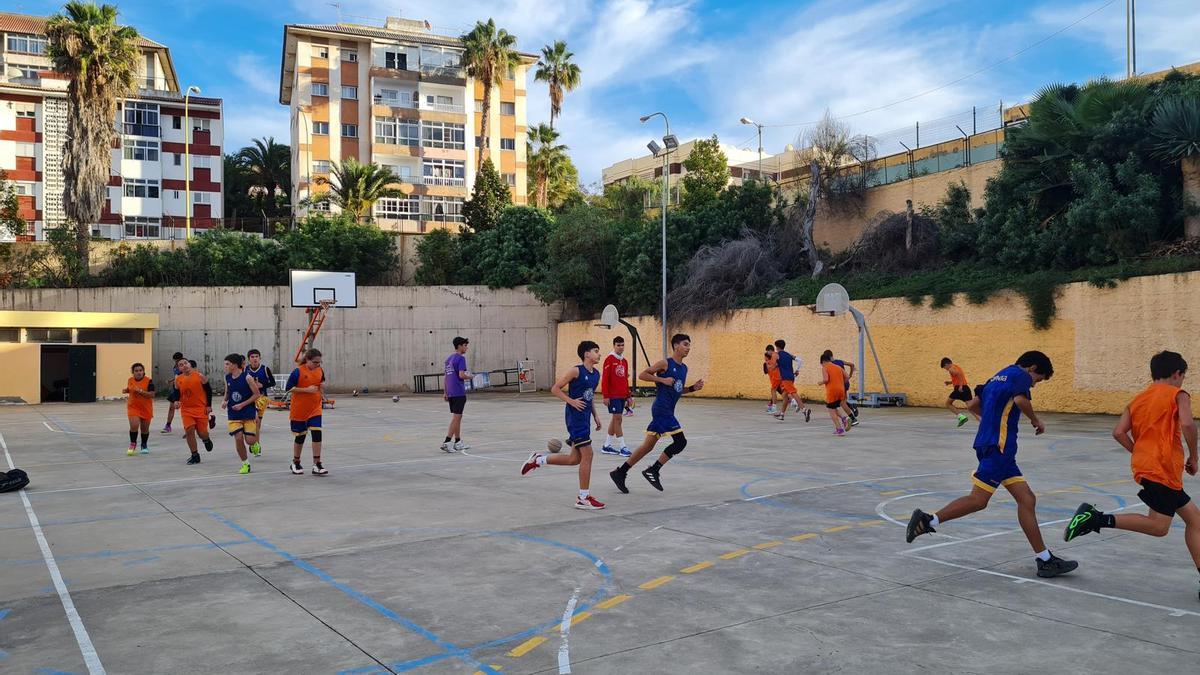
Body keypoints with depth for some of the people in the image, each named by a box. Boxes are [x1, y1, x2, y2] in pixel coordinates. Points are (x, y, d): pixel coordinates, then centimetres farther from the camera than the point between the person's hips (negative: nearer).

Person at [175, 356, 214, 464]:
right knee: (189, 431, -9)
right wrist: (176, 401, -9)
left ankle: (206, 440, 38)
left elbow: (209, 390, -3)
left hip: (201, 408, -2)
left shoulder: (199, 376, -9)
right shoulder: (178, 379, 1)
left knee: (202, 433, 0)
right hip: (186, 409, 2)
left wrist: (209, 406, -6)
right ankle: (195, 456, 2)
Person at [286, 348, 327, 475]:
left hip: (315, 409, 4)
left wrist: (322, 386, -3)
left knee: (317, 434, -8)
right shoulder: (298, 371, -15)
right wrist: (306, 389, -22)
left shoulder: (320, 370, 1)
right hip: (299, 410, -4)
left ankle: (317, 465, -4)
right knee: (300, 436, 8)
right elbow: (288, 388, -15)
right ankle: (295, 463, 30)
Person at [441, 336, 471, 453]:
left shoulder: (448, 358, 16)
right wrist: (469, 376, -1)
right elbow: (461, 375, -21)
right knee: (456, 417, -6)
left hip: (450, 392, 9)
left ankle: (458, 443, 19)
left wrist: (446, 392, 20)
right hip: (459, 392, -9)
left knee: (457, 417, 15)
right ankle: (446, 442, -11)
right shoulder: (460, 358, -11)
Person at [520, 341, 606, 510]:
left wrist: (596, 415, 15)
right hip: (575, 418, -9)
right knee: (587, 454, -8)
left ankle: (537, 460, 28)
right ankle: (583, 498, 1)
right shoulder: (576, 371, -12)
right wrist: (571, 401, -20)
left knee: (575, 459, 12)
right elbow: (555, 389, -10)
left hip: (585, 418, 9)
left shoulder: (596, 374, 11)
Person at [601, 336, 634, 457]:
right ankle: (622, 447, -6)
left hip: (622, 396, 8)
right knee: (618, 418, -8)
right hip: (613, 396, -8)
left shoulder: (624, 361, 14)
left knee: (615, 419, 10)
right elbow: (604, 379, -11)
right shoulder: (609, 359, -8)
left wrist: (628, 396, 17)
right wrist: (605, 396, -16)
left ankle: (607, 446, 19)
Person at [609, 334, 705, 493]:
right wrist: (662, 380, -17)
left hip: (667, 411, 9)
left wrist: (693, 388, 9)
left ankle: (620, 472, 17)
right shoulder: (665, 363, -9)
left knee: (648, 446, 11)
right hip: (662, 409, -9)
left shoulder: (684, 368, 16)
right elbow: (642, 375, -10)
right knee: (680, 441, -12)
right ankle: (653, 471, -4)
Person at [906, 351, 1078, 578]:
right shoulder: (1021, 375, -2)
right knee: (978, 500, -11)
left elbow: (973, 404, 26)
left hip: (999, 447, 10)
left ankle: (1045, 559, 4)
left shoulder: (999, 377, 23)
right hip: (998, 445, -10)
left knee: (1026, 499, 5)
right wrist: (1036, 420, -6)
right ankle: (929, 520, -6)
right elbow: (1021, 400, -22)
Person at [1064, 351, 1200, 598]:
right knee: (1158, 526, -12)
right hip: (1162, 469, -8)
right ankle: (1097, 519, -19)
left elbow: (1119, 433, 6)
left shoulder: (1138, 399, 18)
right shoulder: (1178, 395, 1)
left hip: (1145, 465, 8)